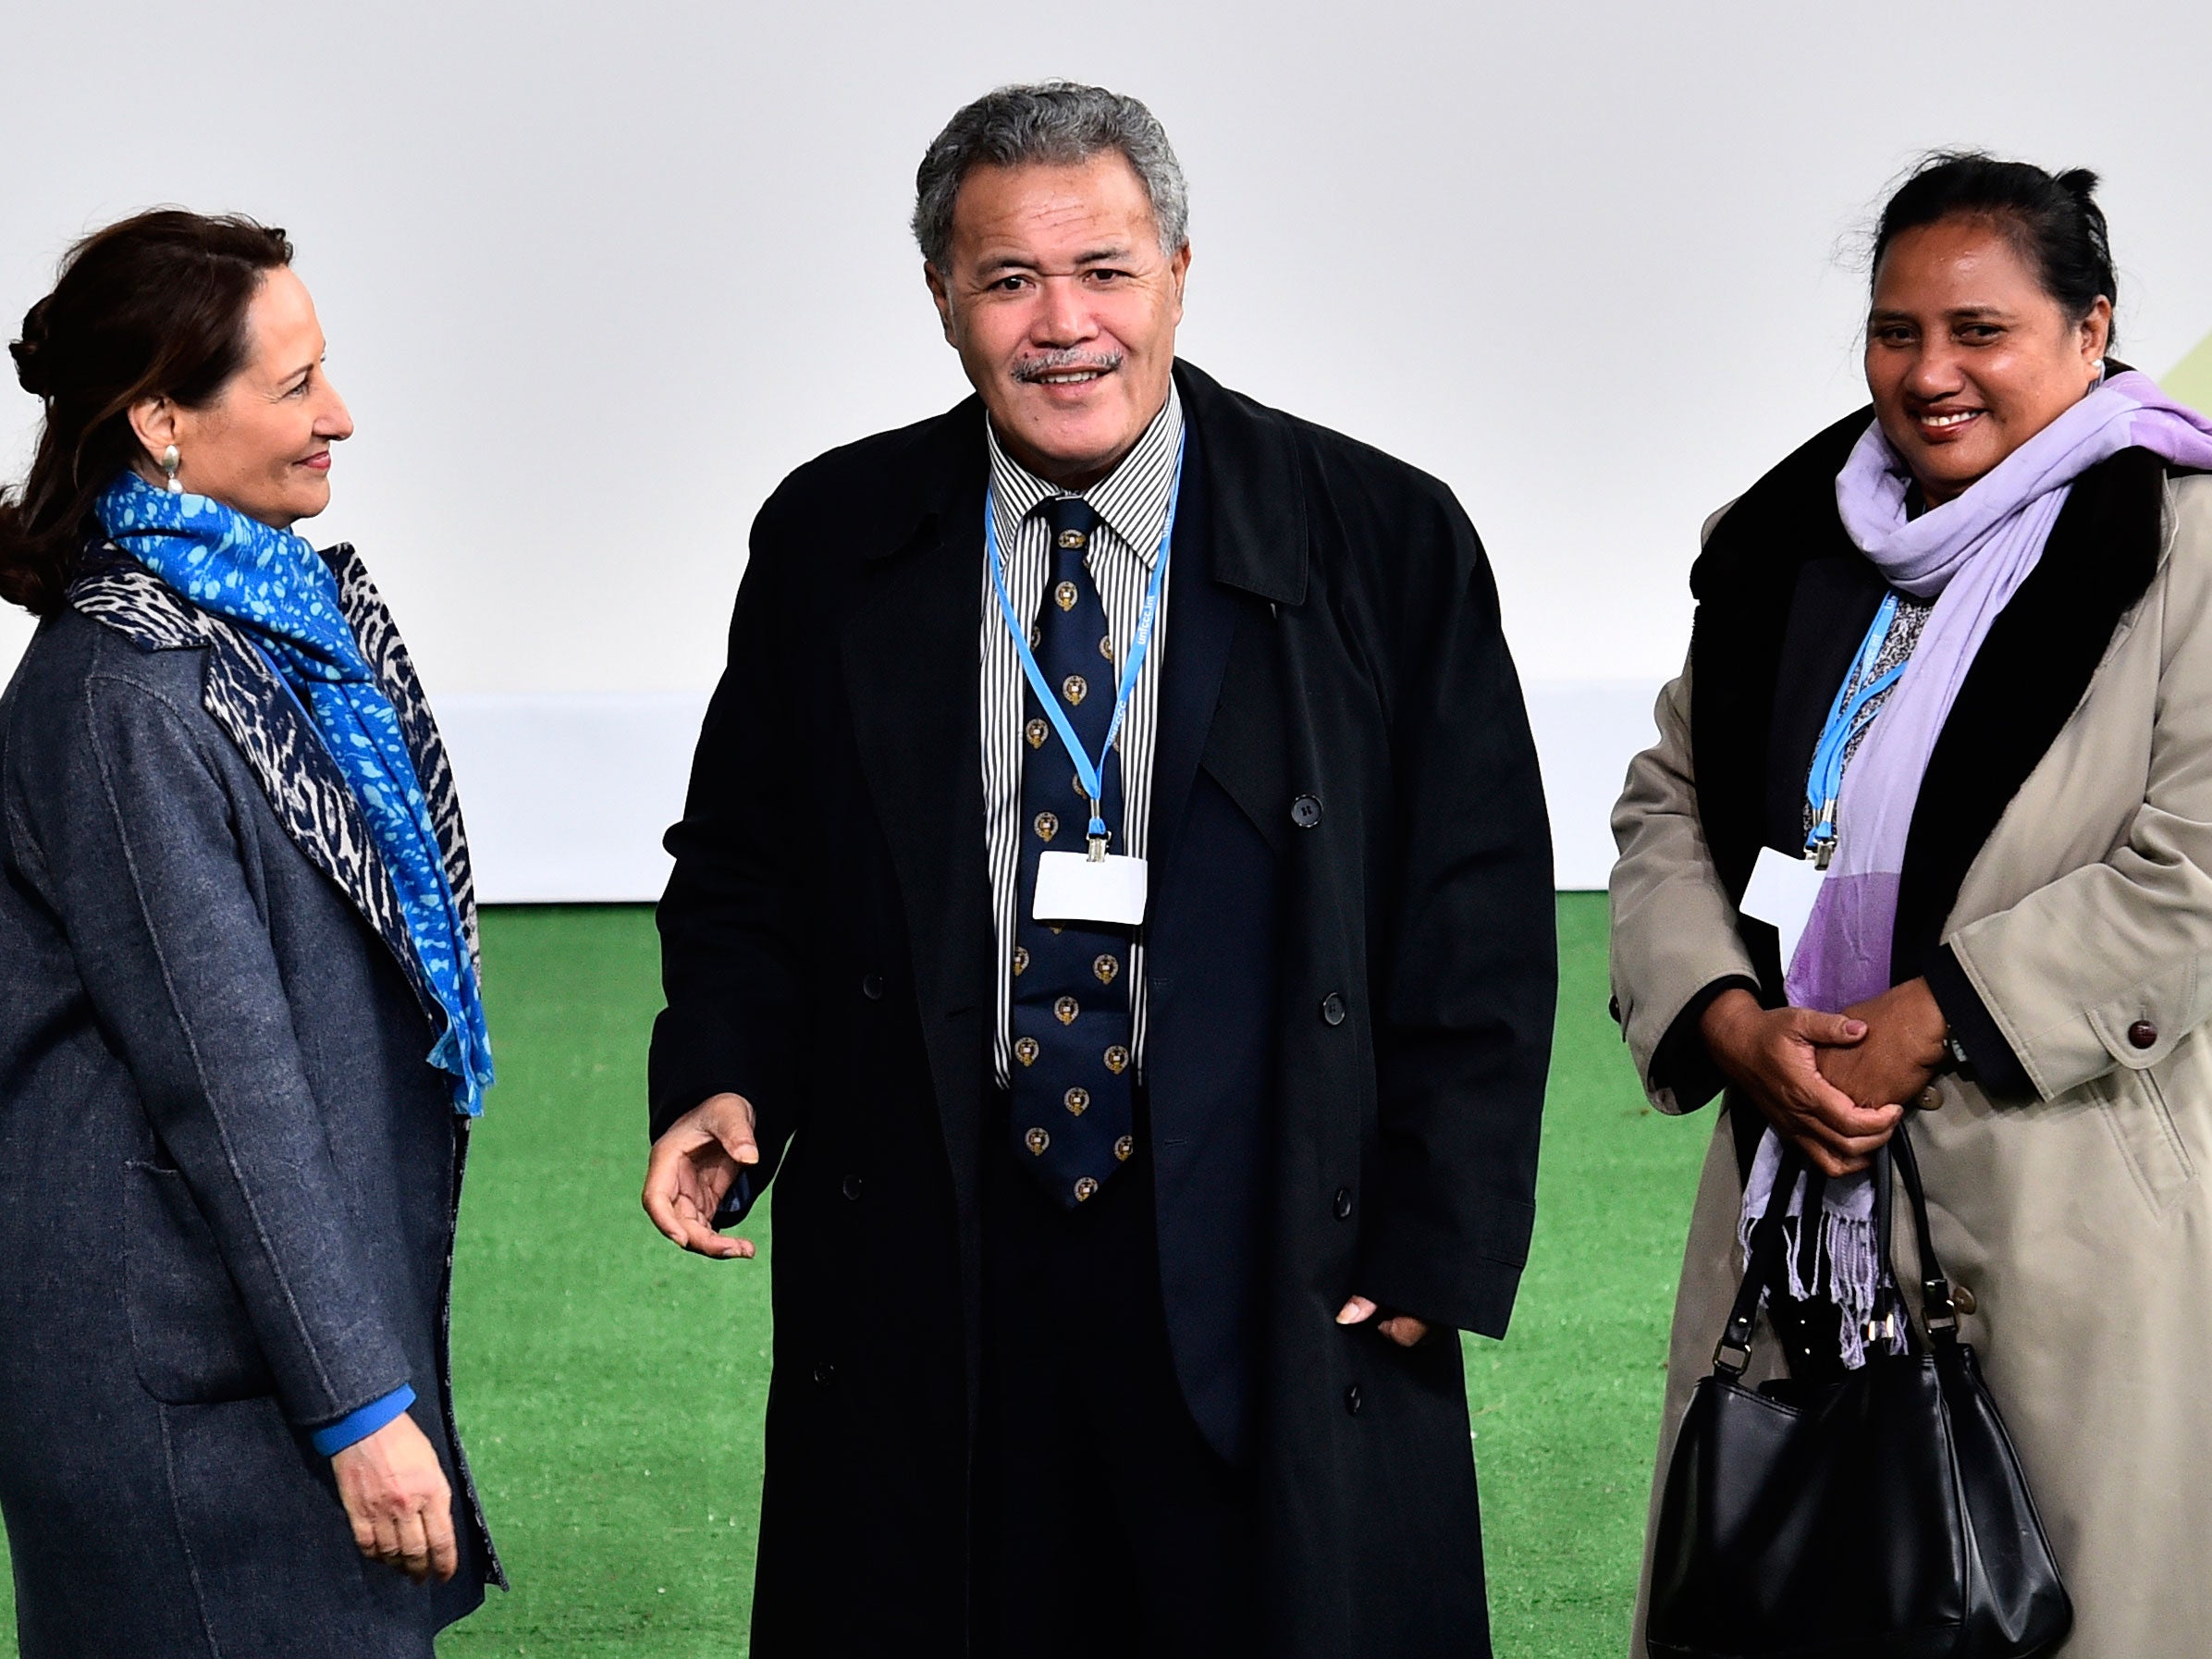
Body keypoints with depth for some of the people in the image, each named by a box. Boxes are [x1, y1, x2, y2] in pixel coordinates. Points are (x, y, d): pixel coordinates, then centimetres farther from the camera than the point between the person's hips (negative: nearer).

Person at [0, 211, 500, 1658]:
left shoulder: (305, 607, 8)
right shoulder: (119, 696, -19)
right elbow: (227, 1084, -20)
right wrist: (361, 1404, -20)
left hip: (329, 1292, 9)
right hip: (199, 1370, -9)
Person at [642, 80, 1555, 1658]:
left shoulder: (1389, 544, -2)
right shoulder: (829, 546, 4)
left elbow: (1479, 924, -1)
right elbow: (742, 867, 14)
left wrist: (1437, 1247, -6)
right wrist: (723, 1080, -5)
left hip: (1277, 1280, -1)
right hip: (923, 1282, 2)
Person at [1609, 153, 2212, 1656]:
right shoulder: (1788, 544, 12)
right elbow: (1667, 806, 13)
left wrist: (1932, 1020, -15)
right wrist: (1731, 1020, -5)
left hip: (2064, 1207, -5)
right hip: (1795, 1182, 5)